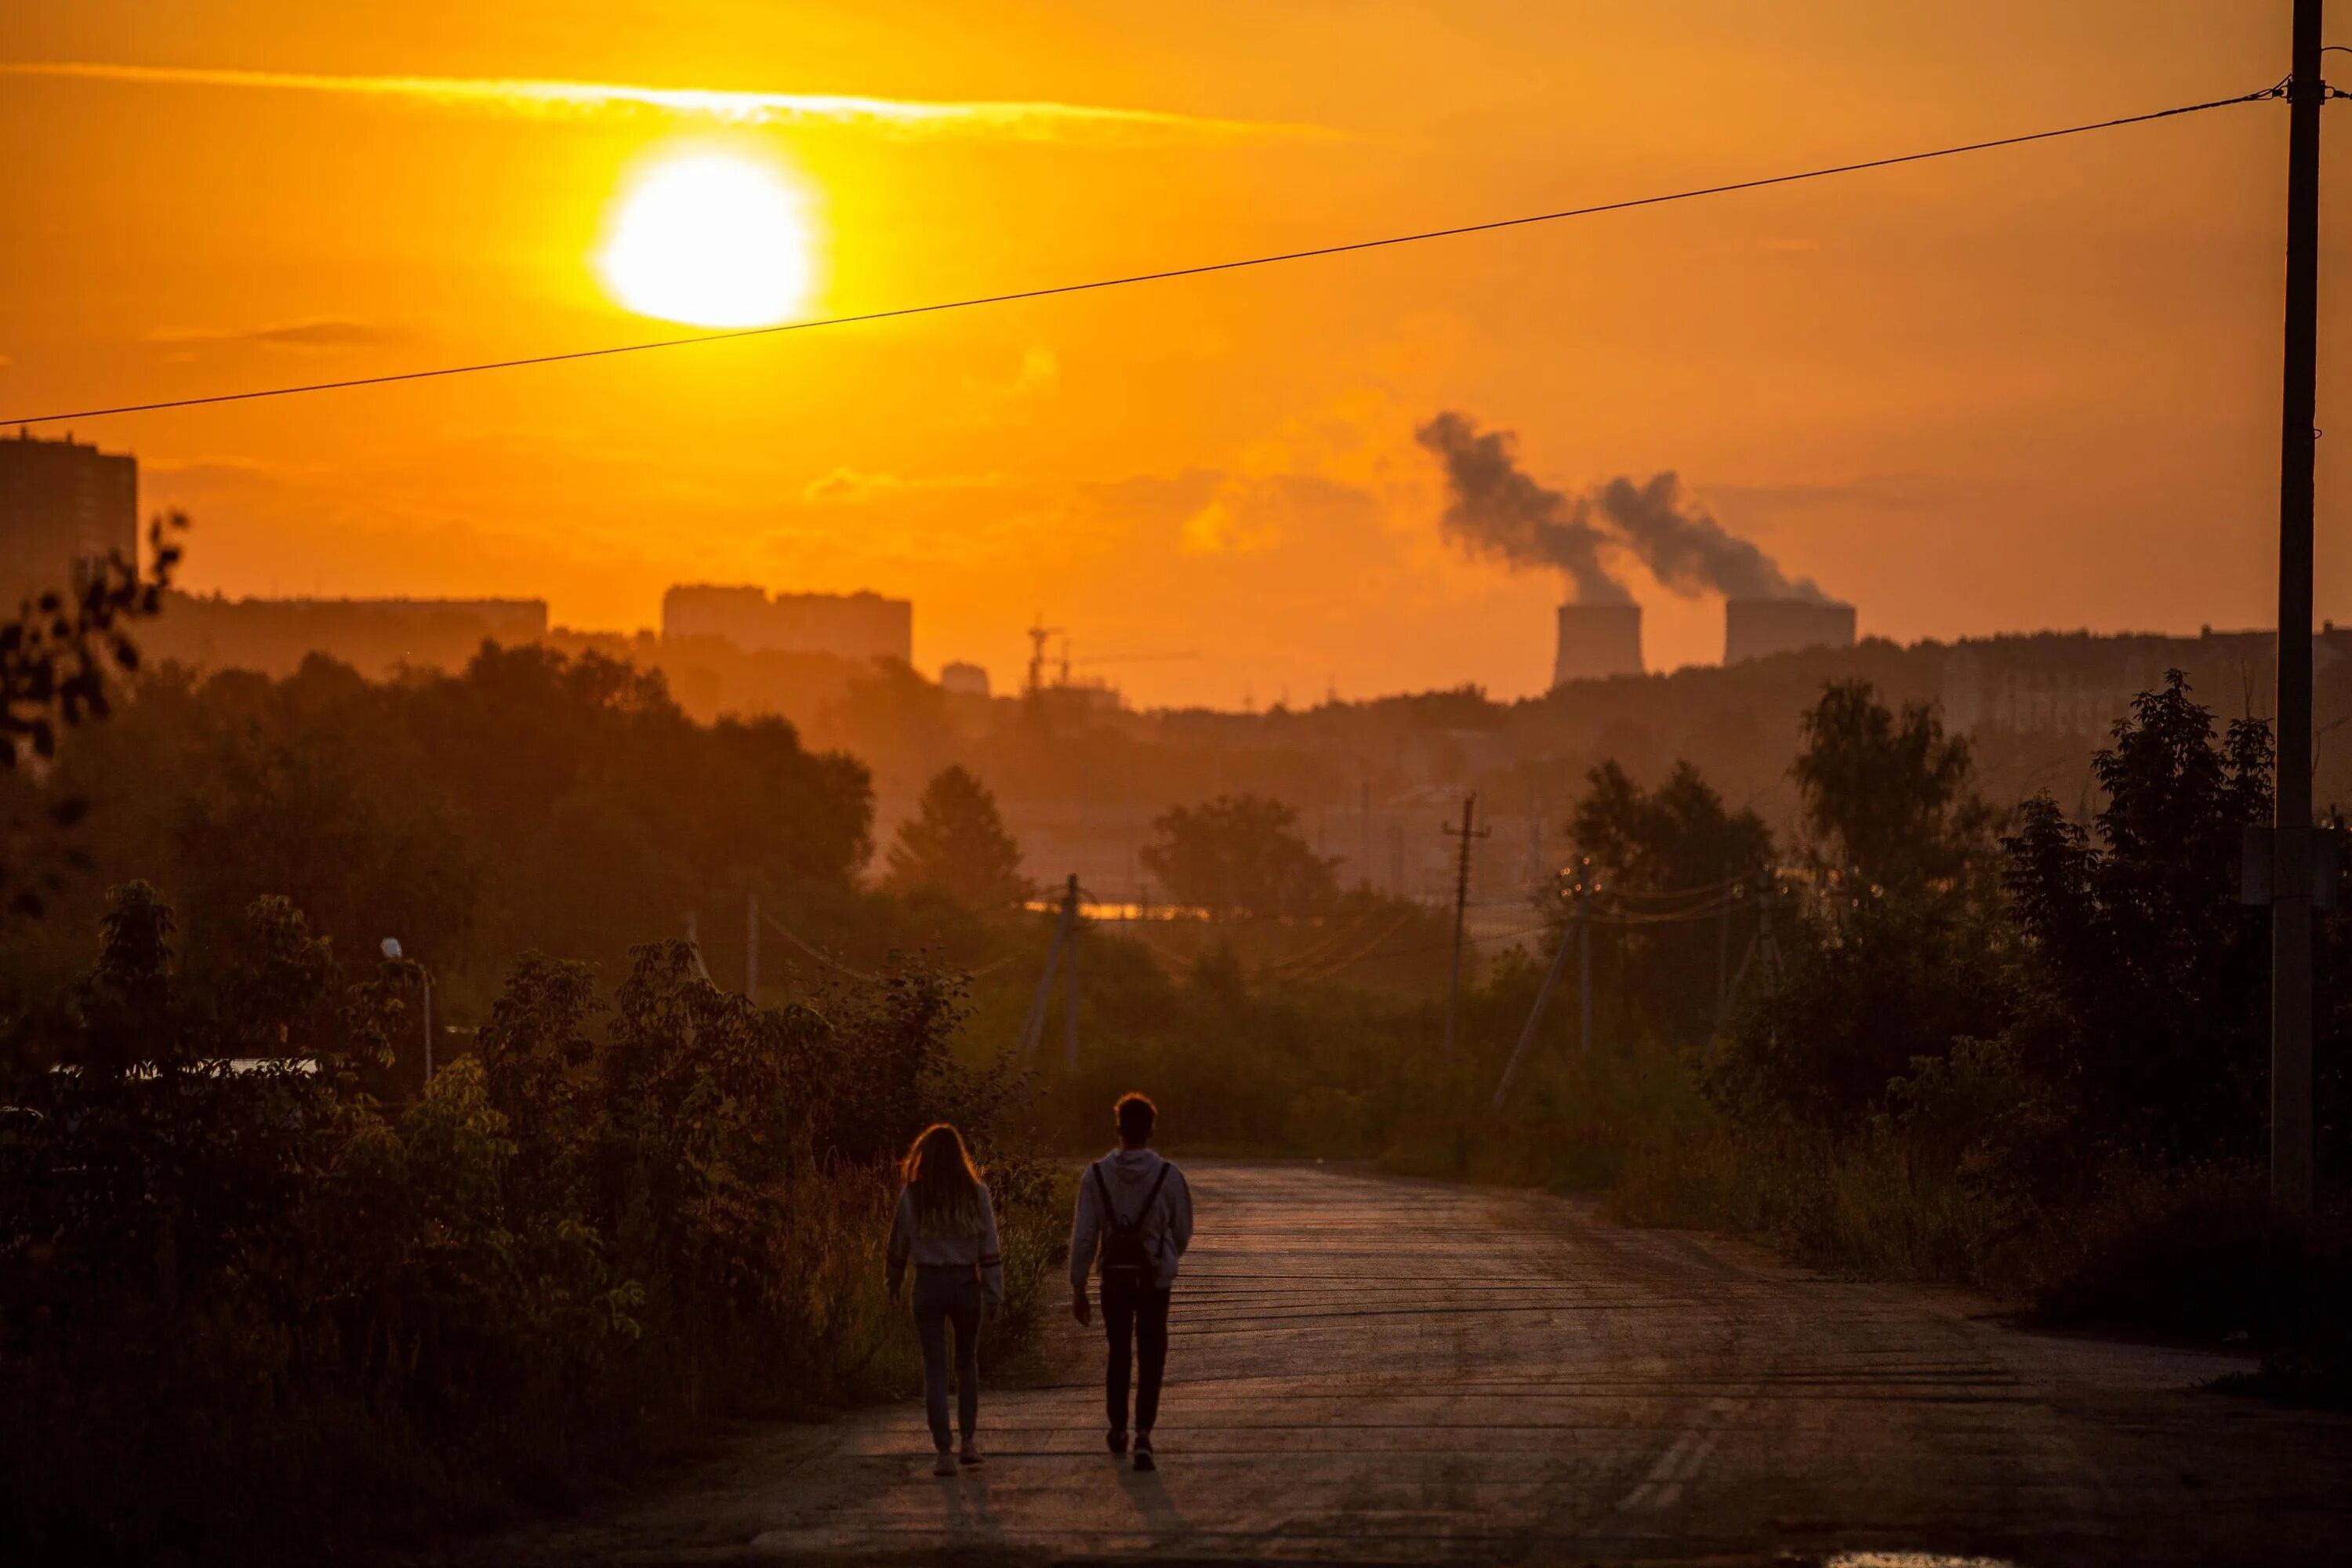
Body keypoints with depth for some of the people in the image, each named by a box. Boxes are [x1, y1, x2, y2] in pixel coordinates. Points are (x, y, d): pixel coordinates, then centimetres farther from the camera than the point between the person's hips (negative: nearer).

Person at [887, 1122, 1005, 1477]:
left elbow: (899, 1244, 5)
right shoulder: (975, 1194, -3)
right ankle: (969, 1441, 21)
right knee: (967, 1363, 19)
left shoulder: (912, 1195, -3)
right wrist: (995, 1292, 0)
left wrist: (894, 1285, 18)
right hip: (965, 1284, 1)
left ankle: (944, 1451, -4)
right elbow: (989, 1248, -4)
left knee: (935, 1368, 2)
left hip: (928, 1284, -1)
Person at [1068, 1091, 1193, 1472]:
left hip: (1115, 1279, 2)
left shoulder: (1097, 1175, -7)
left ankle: (1118, 1430, 32)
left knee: (1118, 1354, 19)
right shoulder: (1168, 1176, -8)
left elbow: (1083, 1237, -6)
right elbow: (1182, 1233, 3)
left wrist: (1078, 1289, 2)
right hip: (1155, 1280, -2)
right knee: (1151, 1359, 1)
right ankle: (1143, 1434, -15)